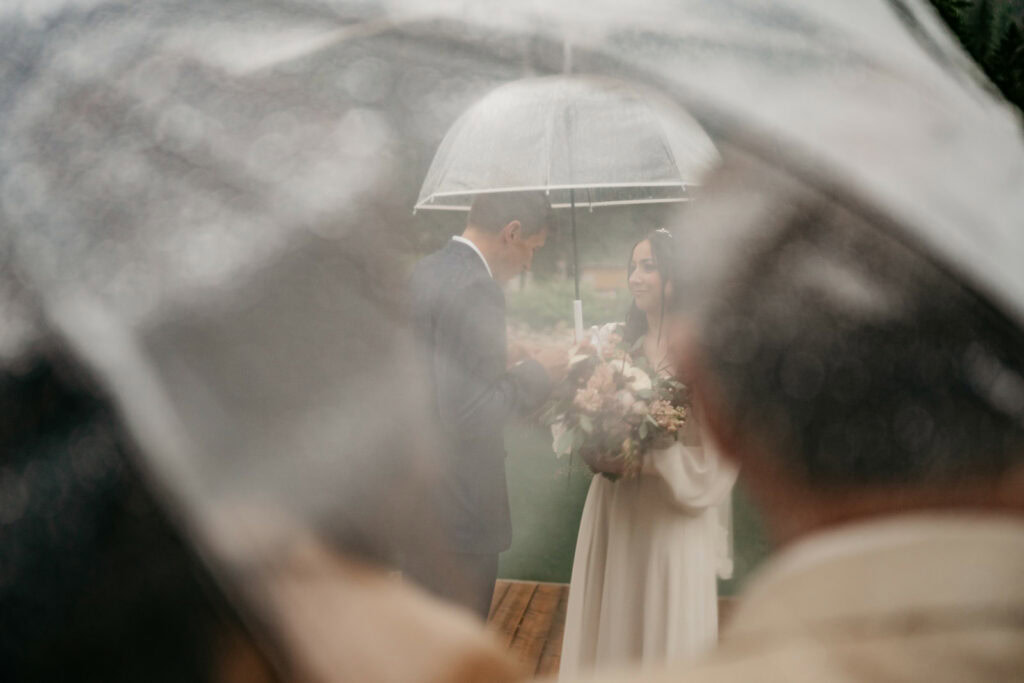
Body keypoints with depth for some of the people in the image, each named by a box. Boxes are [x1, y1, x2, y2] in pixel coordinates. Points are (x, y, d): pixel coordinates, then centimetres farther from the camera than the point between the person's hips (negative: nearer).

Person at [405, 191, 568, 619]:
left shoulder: (423, 272, 7)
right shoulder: (476, 290, -22)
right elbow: (467, 416, -27)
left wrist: (513, 368, 12)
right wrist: (534, 374, -13)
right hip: (456, 513, -9)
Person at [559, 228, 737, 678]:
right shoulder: (624, 345, 6)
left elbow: (714, 456, -14)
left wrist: (644, 462, -19)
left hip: (672, 519, -5)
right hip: (614, 510, 5)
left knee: (663, 625, 8)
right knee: (611, 620, 13)